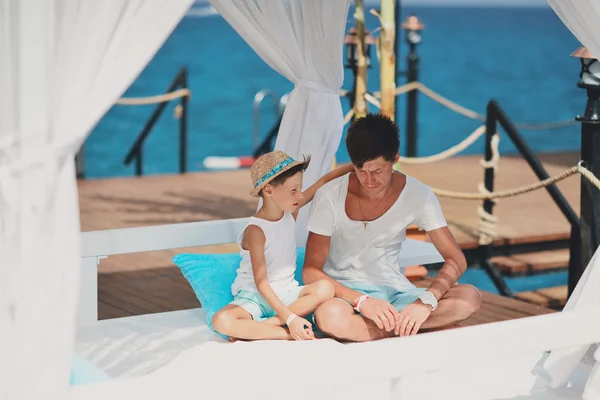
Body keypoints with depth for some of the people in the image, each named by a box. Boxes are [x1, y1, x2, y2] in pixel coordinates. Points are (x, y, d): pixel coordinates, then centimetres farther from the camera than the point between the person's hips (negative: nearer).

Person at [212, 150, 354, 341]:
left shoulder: (290, 212, -2)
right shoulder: (256, 230, -20)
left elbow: (323, 182, 4)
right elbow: (261, 283, -23)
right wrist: (290, 318, -31)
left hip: (286, 292, 6)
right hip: (255, 296, -6)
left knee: (325, 288, -24)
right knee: (222, 321, -34)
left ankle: (258, 327, -24)